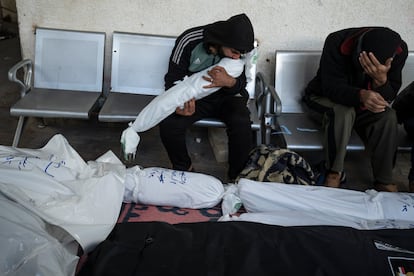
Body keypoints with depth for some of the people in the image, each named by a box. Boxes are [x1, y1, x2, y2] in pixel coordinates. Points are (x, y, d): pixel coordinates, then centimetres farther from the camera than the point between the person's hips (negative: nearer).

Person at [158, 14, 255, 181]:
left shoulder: (240, 47, -17)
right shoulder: (189, 41, -23)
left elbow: (241, 84, -10)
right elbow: (173, 78, -14)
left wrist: (230, 82, -36)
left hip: (226, 96, 1)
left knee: (241, 123, -31)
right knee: (168, 124, -27)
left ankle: (237, 177, -9)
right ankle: (183, 168, 2)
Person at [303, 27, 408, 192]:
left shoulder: (399, 51, -22)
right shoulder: (337, 43, -32)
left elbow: (388, 97, -20)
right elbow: (332, 88, -33)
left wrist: (381, 80, -45)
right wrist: (361, 95, -54)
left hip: (361, 103, 3)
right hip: (325, 98, -3)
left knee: (388, 116, -27)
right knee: (343, 113, -36)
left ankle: (384, 181, -16)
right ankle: (334, 172, -19)